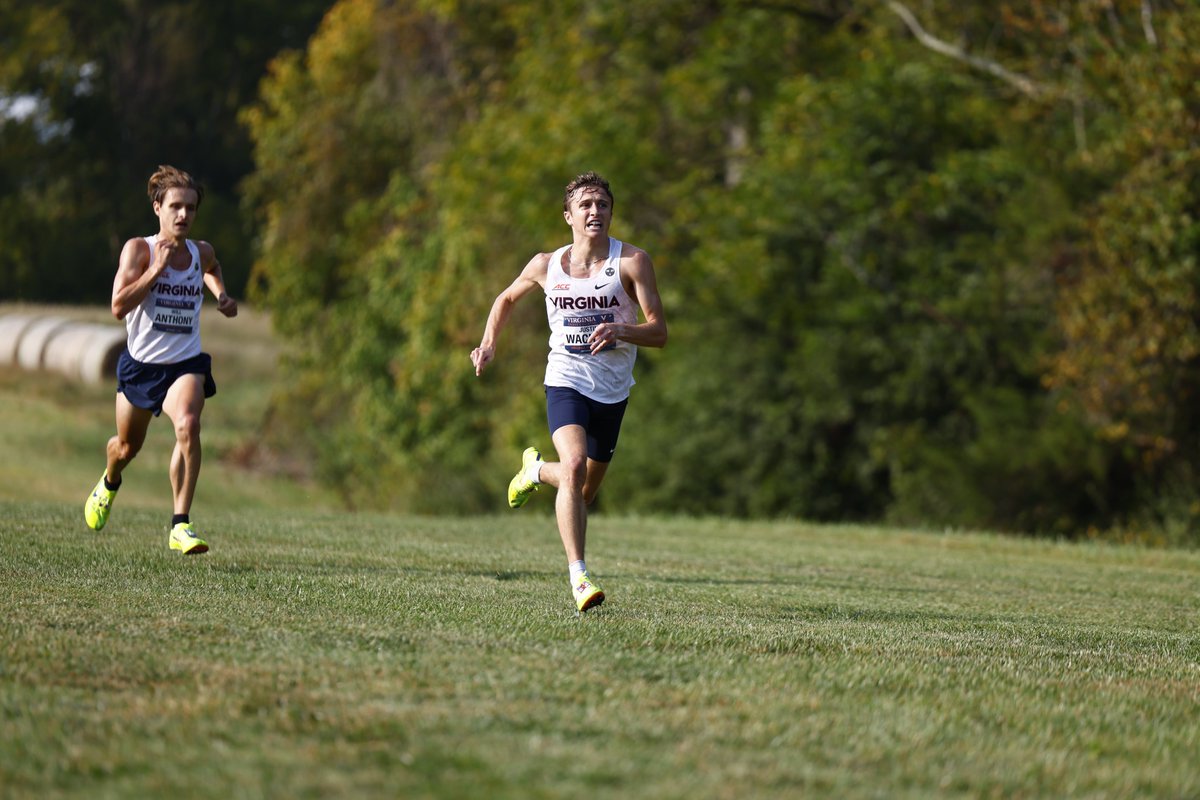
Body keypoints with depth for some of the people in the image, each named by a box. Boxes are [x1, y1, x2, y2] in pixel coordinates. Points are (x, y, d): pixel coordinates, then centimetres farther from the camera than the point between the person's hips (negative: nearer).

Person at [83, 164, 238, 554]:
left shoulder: (202, 253, 0)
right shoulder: (138, 249, -11)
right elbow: (118, 306, -23)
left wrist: (221, 294, 8)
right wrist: (156, 268, -26)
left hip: (186, 364, 0)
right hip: (141, 362, 0)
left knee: (188, 424, -30)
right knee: (127, 446, 19)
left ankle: (180, 525, -29)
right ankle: (109, 483, 58)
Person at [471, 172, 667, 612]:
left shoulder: (632, 261, -8)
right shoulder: (547, 265, -1)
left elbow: (659, 331, -11)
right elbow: (507, 298, 20)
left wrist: (620, 330, -30)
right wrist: (488, 343, 6)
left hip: (612, 390, 2)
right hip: (566, 382, -1)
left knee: (586, 490, 14)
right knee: (574, 465, -27)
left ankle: (536, 469, 49)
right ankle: (578, 576, -26)